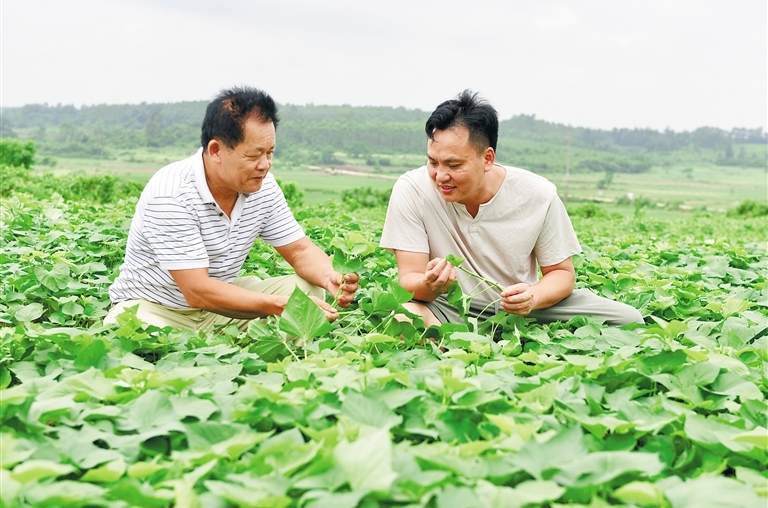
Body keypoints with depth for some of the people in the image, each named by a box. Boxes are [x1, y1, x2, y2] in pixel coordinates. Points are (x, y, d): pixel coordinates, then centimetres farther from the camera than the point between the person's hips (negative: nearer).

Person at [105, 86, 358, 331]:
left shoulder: (263, 186, -8)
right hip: (155, 308, -6)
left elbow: (300, 250, 0)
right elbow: (197, 291, -30)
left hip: (220, 302, 6)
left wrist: (330, 277, -23)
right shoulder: (171, 196, -27)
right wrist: (282, 305, -33)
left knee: (308, 288, -11)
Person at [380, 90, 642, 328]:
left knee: (627, 320, -16)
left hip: (519, 309, 3)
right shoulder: (412, 191, -15)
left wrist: (534, 298, -24)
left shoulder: (538, 195, -11)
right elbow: (409, 279, -14)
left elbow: (561, 272, 0)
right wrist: (429, 286, -39)